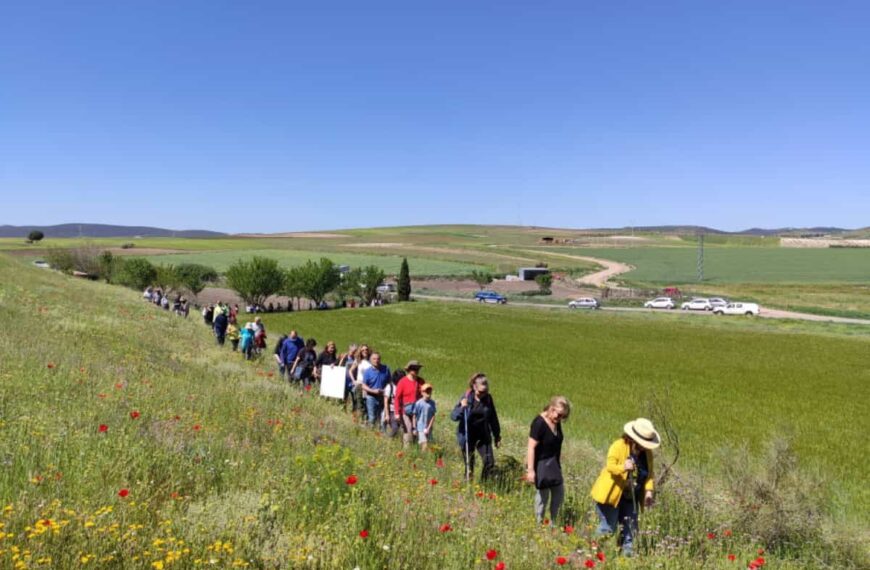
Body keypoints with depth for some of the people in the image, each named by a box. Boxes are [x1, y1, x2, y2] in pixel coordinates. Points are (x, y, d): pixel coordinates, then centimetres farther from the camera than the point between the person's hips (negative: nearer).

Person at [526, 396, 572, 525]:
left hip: (553, 464, 8)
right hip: (541, 464, -8)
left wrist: (558, 463, 20)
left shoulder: (556, 422, 1)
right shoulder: (539, 423, -22)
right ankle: (539, 523, 24)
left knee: (559, 493, 14)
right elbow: (531, 447, -23)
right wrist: (530, 470, -26)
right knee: (543, 494, 4)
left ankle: (553, 523, 32)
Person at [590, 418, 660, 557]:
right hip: (612, 495, -6)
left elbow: (649, 473, 8)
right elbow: (610, 466, -26)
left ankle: (627, 553, 22)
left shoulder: (647, 452, 2)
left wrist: (648, 491, -7)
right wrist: (623, 467, -45)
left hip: (631, 497, 6)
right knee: (607, 528, -2)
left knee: (630, 529, 11)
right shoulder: (618, 446, -18)